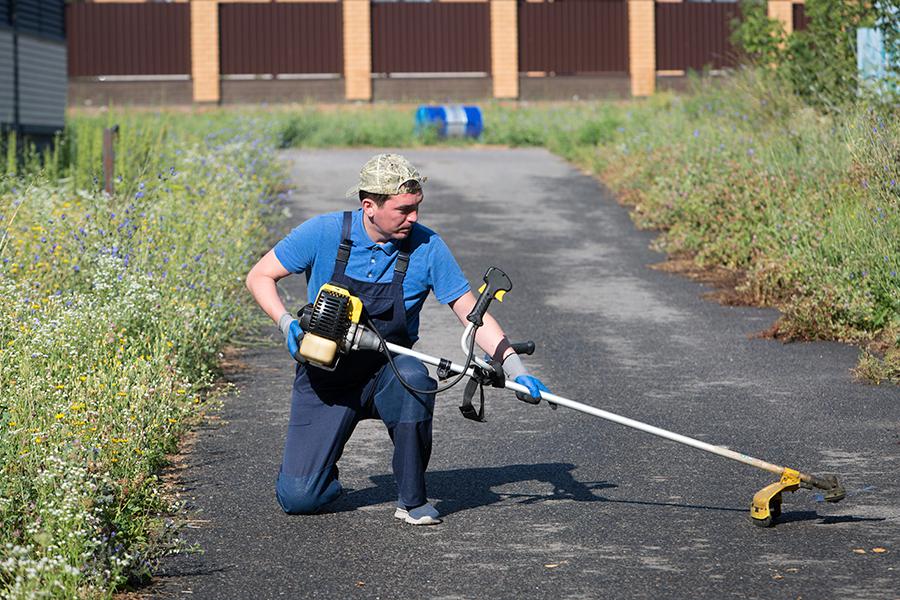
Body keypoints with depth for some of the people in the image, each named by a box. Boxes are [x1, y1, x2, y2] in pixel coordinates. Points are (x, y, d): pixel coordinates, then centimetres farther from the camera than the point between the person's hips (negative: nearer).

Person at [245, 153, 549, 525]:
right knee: (298, 499, -12)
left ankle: (412, 499, -20)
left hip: (387, 375, 1)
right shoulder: (324, 233, -14)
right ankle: (323, 472, 27)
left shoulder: (427, 247, -12)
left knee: (412, 376, -37)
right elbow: (259, 277, -4)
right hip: (326, 378, -1)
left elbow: (471, 313, -7)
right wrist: (287, 325, -20)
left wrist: (515, 368, -18)